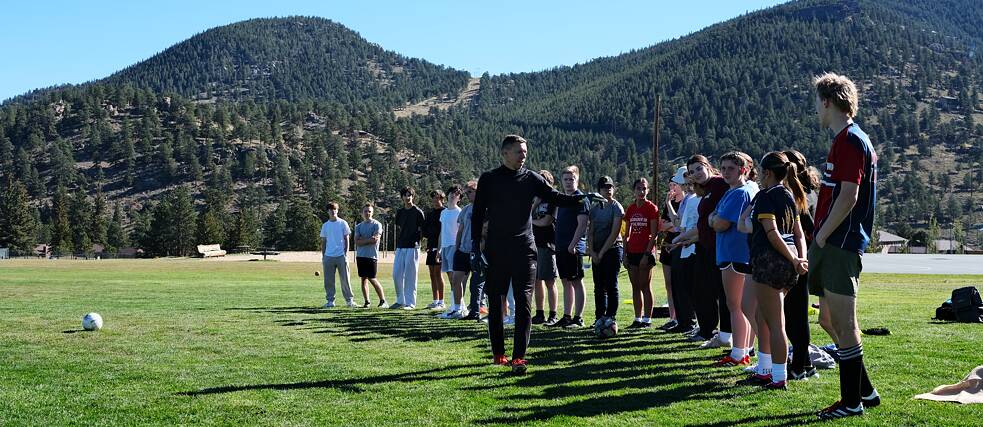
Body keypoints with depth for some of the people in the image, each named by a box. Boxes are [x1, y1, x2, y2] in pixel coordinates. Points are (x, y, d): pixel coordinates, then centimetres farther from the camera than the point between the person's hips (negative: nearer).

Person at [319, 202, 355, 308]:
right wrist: (323, 256, 9)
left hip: (341, 256, -3)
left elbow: (346, 239, 4)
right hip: (328, 256, 3)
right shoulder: (325, 225, 11)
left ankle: (349, 300, 6)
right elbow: (323, 242, 15)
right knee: (328, 280, 2)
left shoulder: (343, 223, 4)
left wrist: (345, 253, -5)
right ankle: (330, 300, 9)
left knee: (345, 279, -2)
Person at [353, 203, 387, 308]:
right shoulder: (359, 226, 13)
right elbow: (357, 242, 2)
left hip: (372, 255, -5)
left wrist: (362, 240, -6)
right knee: (364, 279, 5)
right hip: (360, 255, 5)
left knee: (372, 279, -7)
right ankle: (366, 302, 10)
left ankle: (383, 300, 4)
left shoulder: (377, 225, -2)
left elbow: (375, 240, -13)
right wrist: (369, 240, -8)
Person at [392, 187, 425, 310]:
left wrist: (417, 241, -13)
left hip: (412, 247, -6)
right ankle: (400, 301, 15)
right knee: (396, 274, 4)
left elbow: (422, 230, -3)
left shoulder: (418, 212, -3)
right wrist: (397, 245, 13)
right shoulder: (399, 212, 15)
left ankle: (410, 302, 2)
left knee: (410, 276, -4)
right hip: (400, 247, 6)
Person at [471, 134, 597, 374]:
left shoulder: (531, 179, 7)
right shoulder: (489, 179, 3)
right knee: (495, 303, 6)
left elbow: (556, 198, 0)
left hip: (524, 251, 0)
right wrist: (476, 247, -3)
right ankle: (498, 354, 18)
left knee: (523, 303, -8)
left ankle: (519, 357, -10)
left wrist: (582, 198, -17)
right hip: (495, 251, 0)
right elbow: (477, 214, 4)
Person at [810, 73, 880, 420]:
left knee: (843, 324, -2)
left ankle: (852, 402, 7)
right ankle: (864, 392, 25)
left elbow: (848, 198, -21)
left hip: (839, 245, -10)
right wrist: (820, 238, 14)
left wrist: (821, 237, -12)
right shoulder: (847, 140, 18)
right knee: (829, 320, 15)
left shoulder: (849, 140, -13)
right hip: (833, 245, 10)